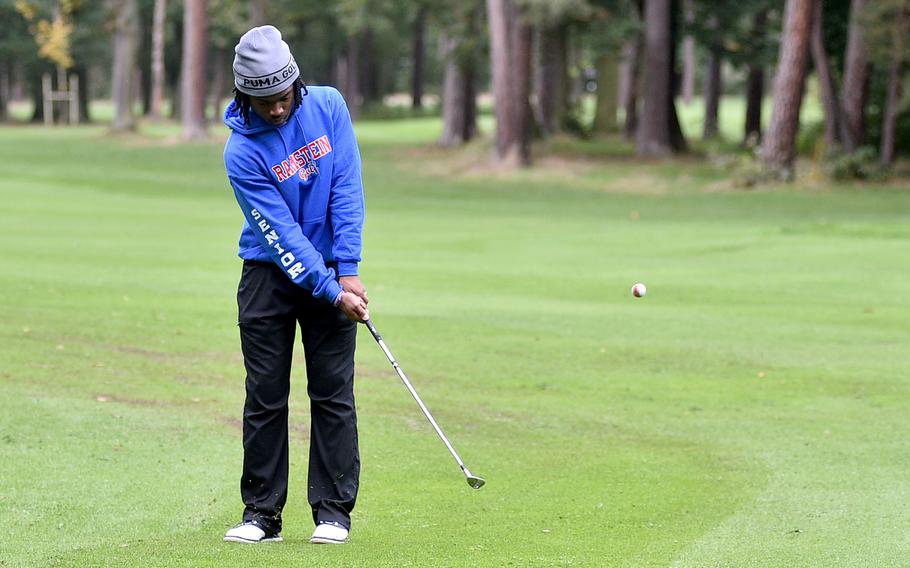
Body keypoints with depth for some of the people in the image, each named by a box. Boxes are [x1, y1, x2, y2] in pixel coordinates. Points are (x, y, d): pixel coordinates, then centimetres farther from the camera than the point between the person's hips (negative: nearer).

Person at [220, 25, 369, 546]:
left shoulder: (328, 106, -8)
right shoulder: (242, 151, -16)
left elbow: (347, 187, -10)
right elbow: (282, 234, -18)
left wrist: (347, 272, -15)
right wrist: (332, 292, -22)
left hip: (332, 272, 2)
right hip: (270, 273, -2)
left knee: (333, 393, 0)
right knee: (266, 396, 0)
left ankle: (333, 510, 5)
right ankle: (262, 513, 6)